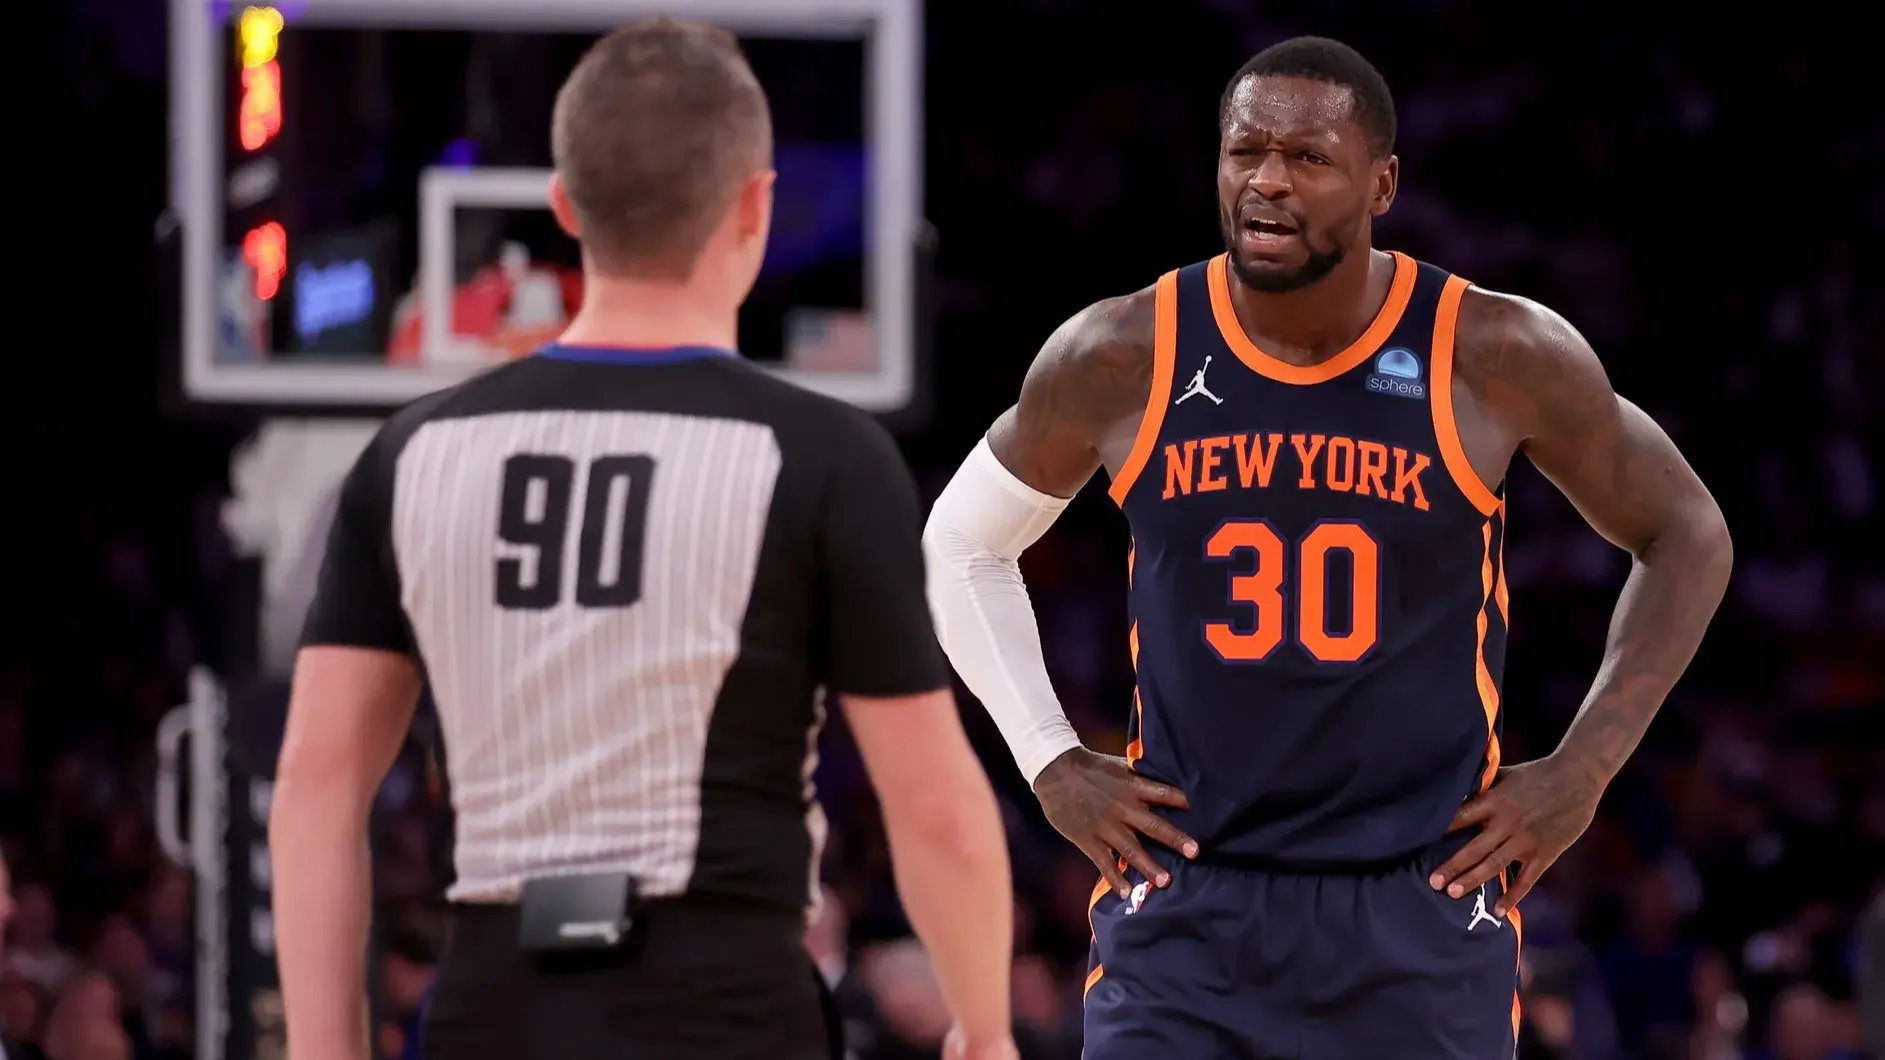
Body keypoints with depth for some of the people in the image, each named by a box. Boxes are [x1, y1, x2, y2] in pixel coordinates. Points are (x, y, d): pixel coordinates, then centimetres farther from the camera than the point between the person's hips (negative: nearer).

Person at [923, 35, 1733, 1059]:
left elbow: (1686, 536, 7)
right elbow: (962, 543, 14)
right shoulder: (1121, 359, -4)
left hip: (1423, 910, 0)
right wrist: (1052, 763, 5)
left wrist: (1581, 772, 0)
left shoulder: (1499, 359, -8)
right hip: (1185, 904, 1)